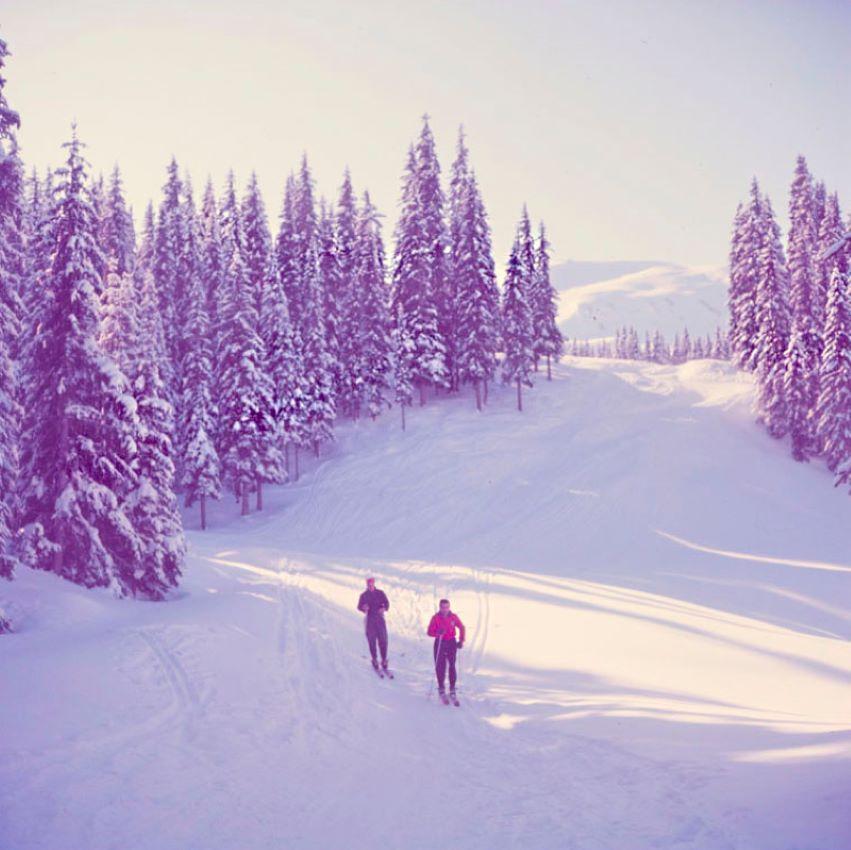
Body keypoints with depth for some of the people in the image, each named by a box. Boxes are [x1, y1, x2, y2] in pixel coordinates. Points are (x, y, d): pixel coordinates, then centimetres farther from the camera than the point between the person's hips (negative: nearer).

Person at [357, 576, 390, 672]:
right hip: (370, 620, 0)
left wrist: (384, 608, -20)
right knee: (371, 641, 0)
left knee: (383, 640, -3)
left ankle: (384, 660, 6)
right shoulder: (364, 595, 6)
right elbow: (359, 606, 5)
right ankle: (375, 659, 12)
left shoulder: (380, 593, 6)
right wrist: (363, 607, -18)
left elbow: (386, 603, 1)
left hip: (380, 618, 0)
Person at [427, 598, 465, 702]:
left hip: (451, 643, 1)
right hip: (439, 643, -1)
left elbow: (462, 628, 10)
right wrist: (437, 632, -29)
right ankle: (441, 690, 12)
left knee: (452, 667, -1)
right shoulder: (435, 618, -7)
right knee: (440, 667, -4)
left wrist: (461, 640, 2)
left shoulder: (453, 617, -2)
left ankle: (452, 691, 9)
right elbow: (430, 632, -10)